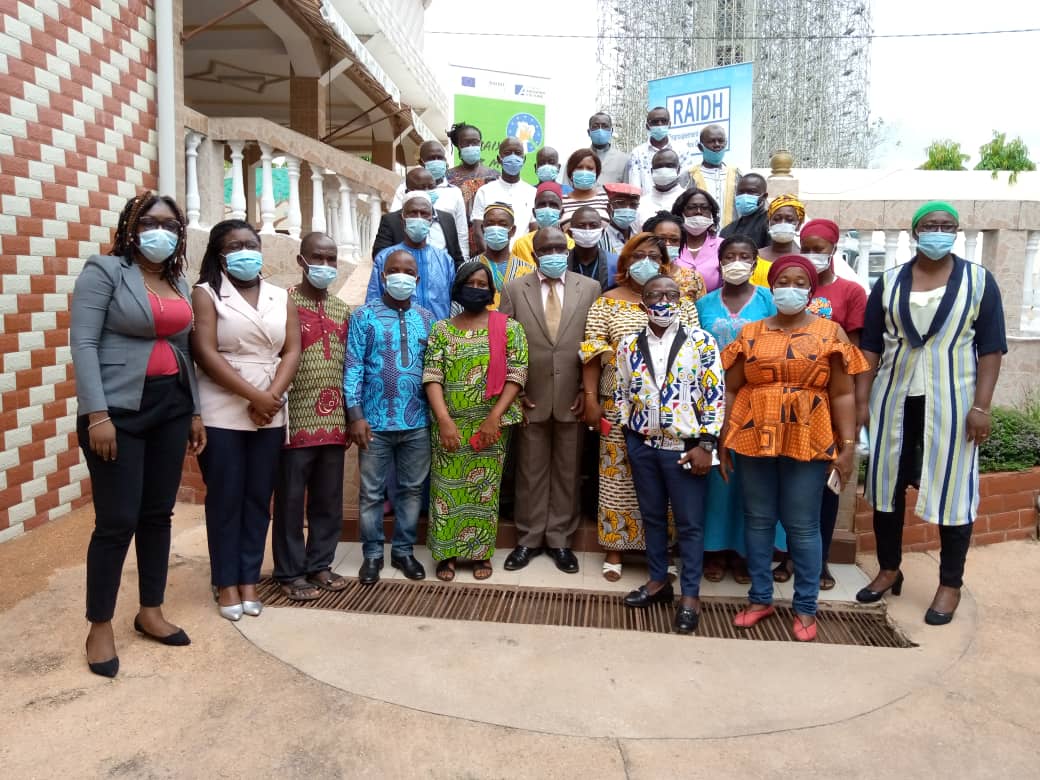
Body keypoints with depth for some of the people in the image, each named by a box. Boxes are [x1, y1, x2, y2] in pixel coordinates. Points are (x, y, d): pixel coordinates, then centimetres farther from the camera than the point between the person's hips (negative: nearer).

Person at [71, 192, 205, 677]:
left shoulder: (179, 283, 14)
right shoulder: (105, 270, -4)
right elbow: (83, 343, -11)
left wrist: (195, 410, 11)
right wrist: (96, 414, -18)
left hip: (171, 407, 6)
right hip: (118, 408, -6)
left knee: (158, 514, 11)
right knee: (117, 520, -3)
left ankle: (150, 611, 25)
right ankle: (100, 628, 13)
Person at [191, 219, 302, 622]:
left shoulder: (281, 297, 12)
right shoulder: (206, 293, 0)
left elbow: (292, 352, 4)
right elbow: (206, 354, -11)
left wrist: (272, 397, -11)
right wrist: (254, 396, -16)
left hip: (270, 416, 4)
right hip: (222, 414, -3)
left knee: (259, 498, 8)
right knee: (225, 499, 3)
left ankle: (249, 580, 18)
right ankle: (226, 584, 15)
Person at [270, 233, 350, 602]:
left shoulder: (343, 310, 13)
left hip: (334, 421, 5)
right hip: (296, 420, -5)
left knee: (329, 499, 12)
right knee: (290, 499, 5)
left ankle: (320, 564, 26)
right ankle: (290, 573, 17)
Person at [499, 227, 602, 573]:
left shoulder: (590, 288, 3)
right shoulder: (514, 289, 3)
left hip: (573, 398, 0)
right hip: (530, 398, 0)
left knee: (567, 472, 9)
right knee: (530, 472, 9)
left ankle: (559, 540, 23)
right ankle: (529, 539, 24)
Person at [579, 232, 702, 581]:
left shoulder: (681, 302, 7)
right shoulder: (608, 302, 4)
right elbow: (593, 353, 0)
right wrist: (591, 400, -5)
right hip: (620, 406, -1)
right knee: (618, 476, 5)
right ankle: (615, 548, 18)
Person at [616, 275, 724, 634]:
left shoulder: (700, 342, -5)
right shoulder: (629, 345, 5)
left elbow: (715, 395, -6)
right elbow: (621, 394, 12)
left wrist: (705, 445, -11)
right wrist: (629, 436, 5)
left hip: (684, 447, -3)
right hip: (642, 445, 3)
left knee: (689, 522, 5)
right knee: (652, 515, 14)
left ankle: (690, 594, 17)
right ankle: (658, 579, 30)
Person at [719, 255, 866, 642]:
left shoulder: (829, 332, 2)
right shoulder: (751, 333, 6)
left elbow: (842, 394, 0)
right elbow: (731, 389, 7)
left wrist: (848, 445, -6)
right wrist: (723, 441, 4)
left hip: (808, 442, -2)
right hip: (754, 438, 2)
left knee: (803, 526, 5)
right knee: (758, 520, 10)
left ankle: (806, 607, 19)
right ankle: (760, 598, 24)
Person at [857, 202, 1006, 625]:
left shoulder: (978, 280, 1)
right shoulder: (888, 282, 5)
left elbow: (990, 348, -2)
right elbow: (870, 346, 4)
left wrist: (981, 406, -10)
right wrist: (862, 399, -1)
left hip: (951, 401, -2)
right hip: (894, 398, 2)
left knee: (952, 490, 2)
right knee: (887, 484, 8)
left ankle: (950, 585, 17)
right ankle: (889, 570, 25)